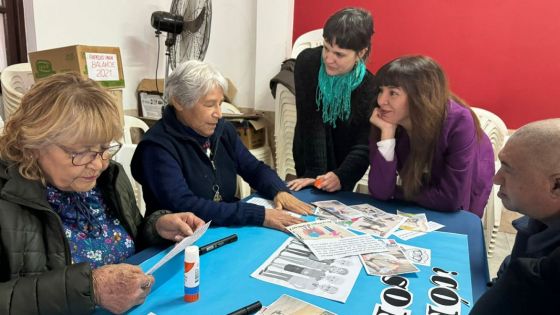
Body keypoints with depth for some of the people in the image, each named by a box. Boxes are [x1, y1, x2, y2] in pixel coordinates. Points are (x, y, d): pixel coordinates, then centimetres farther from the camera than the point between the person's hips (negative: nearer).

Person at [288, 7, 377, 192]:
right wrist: (314, 172, -31)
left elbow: (364, 145, -21)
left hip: (343, 164, 0)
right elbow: (311, 123, -24)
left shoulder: (370, 87, -21)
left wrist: (342, 176, -38)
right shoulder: (307, 62, -22)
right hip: (309, 160, 0)